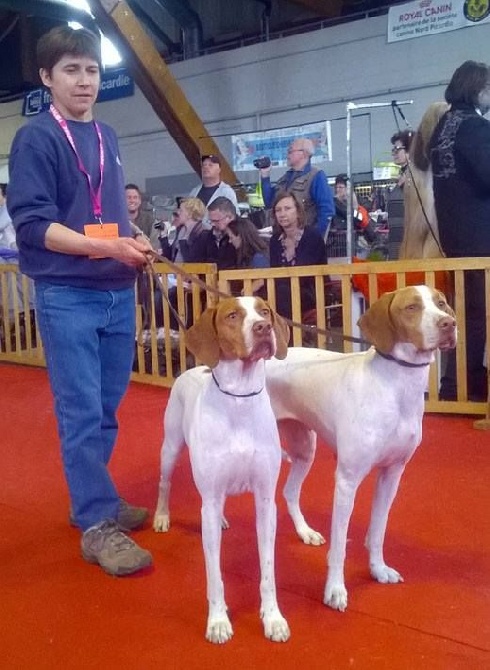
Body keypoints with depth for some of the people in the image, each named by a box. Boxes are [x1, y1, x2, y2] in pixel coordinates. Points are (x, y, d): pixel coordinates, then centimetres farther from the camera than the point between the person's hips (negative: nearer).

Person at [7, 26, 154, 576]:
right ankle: (97, 525, 6)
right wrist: (107, 246, -23)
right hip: (66, 296, -6)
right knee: (82, 414, -3)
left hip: (117, 293, 7)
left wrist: (134, 247, 3)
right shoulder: (35, 139, -6)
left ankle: (92, 500, 28)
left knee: (106, 408, 13)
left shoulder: (107, 137, 14)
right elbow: (32, 224, -13)